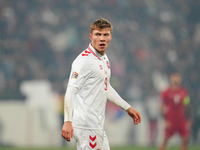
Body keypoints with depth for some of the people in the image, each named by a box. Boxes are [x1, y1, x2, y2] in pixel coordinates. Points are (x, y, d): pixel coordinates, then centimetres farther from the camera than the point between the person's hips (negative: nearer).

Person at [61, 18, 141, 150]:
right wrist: (67, 121, -29)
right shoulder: (84, 60, -14)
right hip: (86, 127, -10)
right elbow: (71, 90, -20)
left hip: (97, 126, 10)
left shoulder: (104, 58, 16)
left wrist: (128, 108, 31)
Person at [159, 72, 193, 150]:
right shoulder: (166, 93, -6)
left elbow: (187, 106, 12)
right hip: (170, 121, -3)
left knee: (185, 139, -2)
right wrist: (165, 120, -11)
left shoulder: (184, 92, 6)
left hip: (182, 120, 4)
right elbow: (162, 107, -5)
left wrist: (189, 119, 9)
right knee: (165, 140, -1)